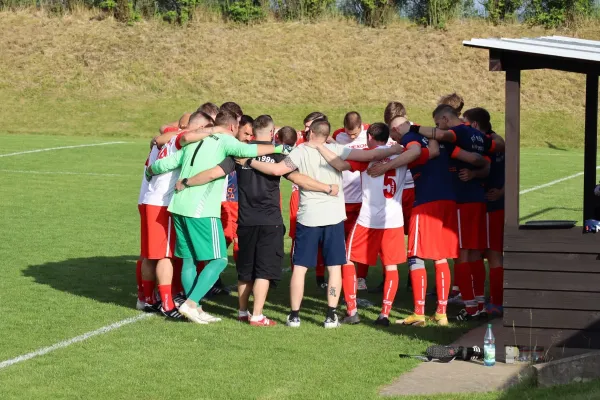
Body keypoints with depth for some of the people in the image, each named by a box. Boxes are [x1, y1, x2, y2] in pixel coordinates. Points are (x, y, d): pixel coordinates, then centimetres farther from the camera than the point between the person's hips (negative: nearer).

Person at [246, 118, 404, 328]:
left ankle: (294, 315, 6)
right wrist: (393, 150, 11)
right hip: (334, 216, 1)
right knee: (335, 267, 7)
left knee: (299, 267, 6)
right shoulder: (336, 150, -2)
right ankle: (331, 315, 4)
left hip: (307, 217, -1)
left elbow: (277, 169, -16)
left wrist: (251, 162, -5)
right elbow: (369, 155, -3)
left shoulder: (301, 152, -6)